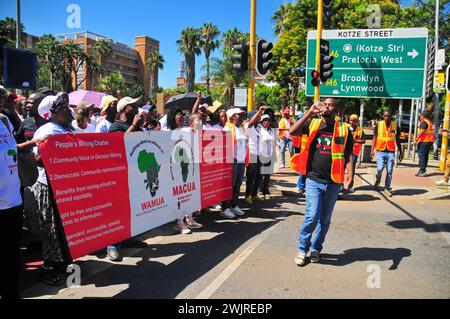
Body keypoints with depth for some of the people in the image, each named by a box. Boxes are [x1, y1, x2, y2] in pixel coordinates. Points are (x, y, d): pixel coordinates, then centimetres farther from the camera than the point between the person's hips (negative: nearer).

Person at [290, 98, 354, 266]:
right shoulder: (313, 124, 4)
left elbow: (349, 155, 3)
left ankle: (316, 248, 32)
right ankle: (302, 249, 11)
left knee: (325, 219, 13)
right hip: (314, 180, -1)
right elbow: (293, 132, -10)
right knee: (312, 216, -10)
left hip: (333, 182, 2)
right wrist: (310, 113, -11)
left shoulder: (344, 129, 3)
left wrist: (350, 177, -10)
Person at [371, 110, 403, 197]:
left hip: (391, 151, 1)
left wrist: (400, 151, 12)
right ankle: (377, 181, 19)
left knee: (389, 171, 2)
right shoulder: (378, 125, 1)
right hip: (380, 151, -1)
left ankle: (387, 188, 14)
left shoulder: (395, 125, 4)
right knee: (380, 169, -12)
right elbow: (375, 138, 4)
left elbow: (398, 140, 11)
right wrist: (372, 150, -5)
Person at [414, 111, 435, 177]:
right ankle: (422, 170, 17)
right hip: (430, 141, 10)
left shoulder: (424, 122, -9)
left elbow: (421, 131, -19)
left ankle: (422, 171, -14)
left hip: (424, 141, -10)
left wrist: (416, 139, -19)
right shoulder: (430, 122, 21)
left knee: (421, 155, -10)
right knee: (425, 156, 12)